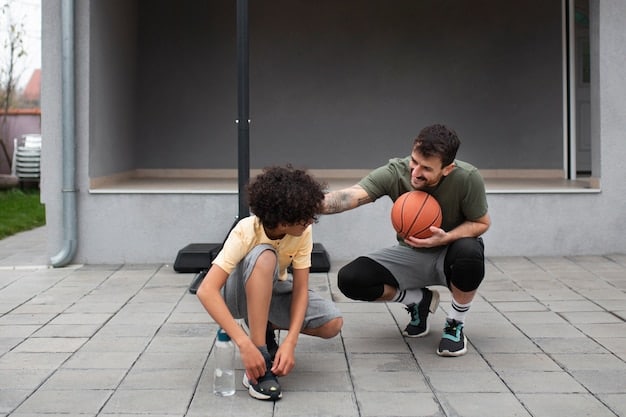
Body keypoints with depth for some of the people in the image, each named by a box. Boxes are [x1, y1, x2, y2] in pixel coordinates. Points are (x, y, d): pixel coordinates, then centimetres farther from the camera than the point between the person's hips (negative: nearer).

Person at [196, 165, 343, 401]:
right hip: (239, 293, -4)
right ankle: (258, 365, -33)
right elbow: (206, 291, -41)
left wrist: (290, 342, -36)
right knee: (264, 256, -39)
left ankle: (264, 328, 5)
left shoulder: (303, 232, -22)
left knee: (332, 324, -22)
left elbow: (300, 289, -20)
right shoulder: (246, 232, -33)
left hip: (273, 292, 4)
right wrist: (244, 344, -49)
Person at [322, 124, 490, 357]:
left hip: (450, 253, -2)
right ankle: (419, 300, 9)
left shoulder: (467, 178, -25)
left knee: (470, 251, -39)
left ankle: (456, 324, -8)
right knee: (349, 280, -20)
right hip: (411, 254, 2)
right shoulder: (395, 173, -24)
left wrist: (445, 238, -29)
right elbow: (350, 196, -38)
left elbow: (482, 223, -9)